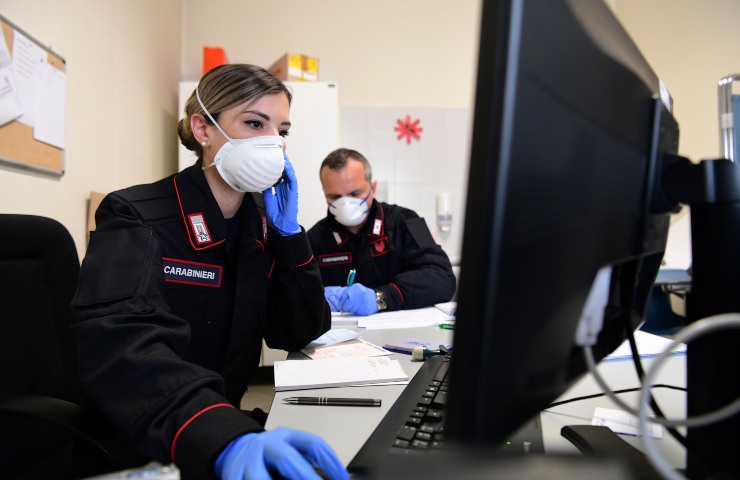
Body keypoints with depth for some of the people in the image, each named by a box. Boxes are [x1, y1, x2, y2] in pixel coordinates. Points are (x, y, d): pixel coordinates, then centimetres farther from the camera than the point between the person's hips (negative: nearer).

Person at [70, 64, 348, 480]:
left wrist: (287, 230, -10)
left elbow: (297, 333, 0)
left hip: (227, 422, 5)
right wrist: (226, 440, -45)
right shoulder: (135, 217, -14)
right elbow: (120, 346, -30)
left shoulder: (263, 223, 2)